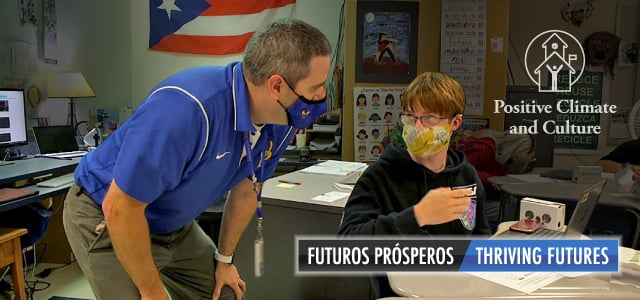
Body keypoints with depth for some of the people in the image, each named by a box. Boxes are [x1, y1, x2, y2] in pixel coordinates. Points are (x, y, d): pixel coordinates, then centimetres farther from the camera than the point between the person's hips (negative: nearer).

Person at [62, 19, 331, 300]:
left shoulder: (280, 120, -13)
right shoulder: (185, 108, -37)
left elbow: (246, 190, 3)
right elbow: (119, 209, -30)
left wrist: (224, 259, 11)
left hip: (174, 224, 7)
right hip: (105, 219, -6)